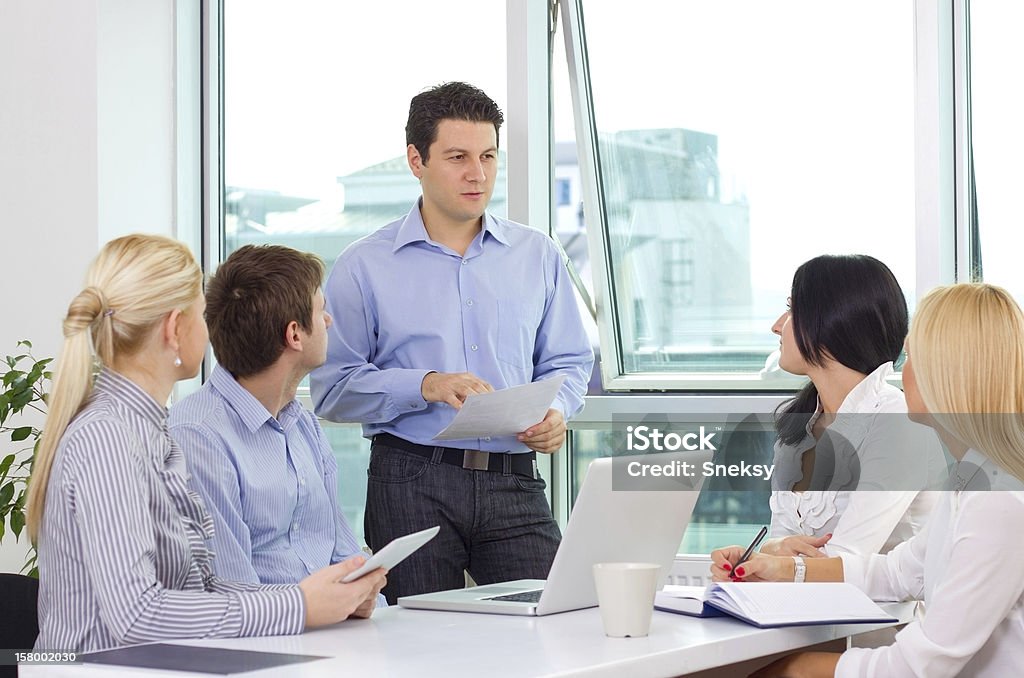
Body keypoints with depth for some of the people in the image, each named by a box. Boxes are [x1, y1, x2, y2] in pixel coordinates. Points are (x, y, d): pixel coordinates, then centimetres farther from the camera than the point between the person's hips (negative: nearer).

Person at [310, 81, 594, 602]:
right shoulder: (365, 267, 3)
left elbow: (567, 362, 17)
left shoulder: (538, 256, 13)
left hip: (513, 483, 2)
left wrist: (556, 412, -4)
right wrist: (425, 385, -15)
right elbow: (332, 388, -3)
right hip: (411, 483, -2)